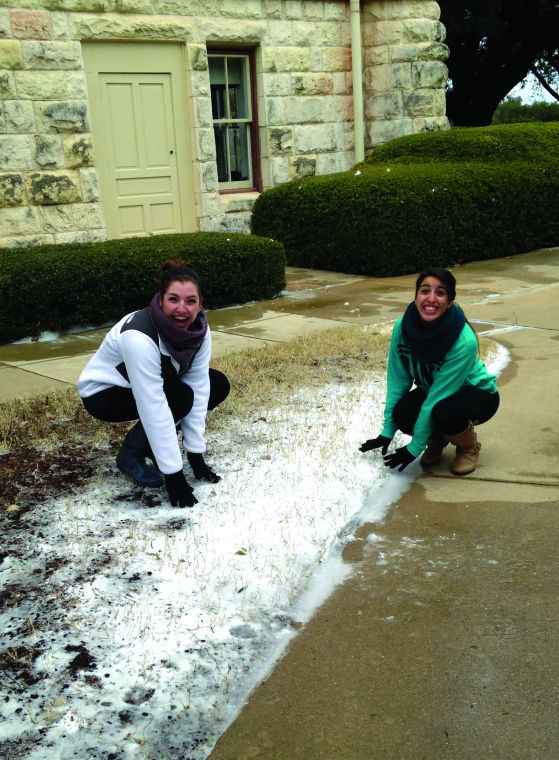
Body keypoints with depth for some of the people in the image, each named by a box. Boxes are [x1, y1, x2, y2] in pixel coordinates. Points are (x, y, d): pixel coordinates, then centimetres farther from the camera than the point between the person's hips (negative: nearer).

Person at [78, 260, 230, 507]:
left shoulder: (199, 330, -17)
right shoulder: (139, 337, -37)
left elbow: (198, 389, -15)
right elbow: (153, 409, -37)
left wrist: (196, 456, -17)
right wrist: (173, 475, -34)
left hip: (150, 383, 7)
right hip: (103, 392, -7)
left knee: (218, 385, -7)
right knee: (180, 397, -30)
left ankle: (154, 440, 6)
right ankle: (130, 453, -7)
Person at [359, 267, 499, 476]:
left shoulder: (464, 341, -33)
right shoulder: (402, 327, -19)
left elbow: (437, 397, -30)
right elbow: (397, 381, -9)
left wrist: (414, 447, -26)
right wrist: (387, 432, -11)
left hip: (477, 394, -4)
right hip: (431, 390, 4)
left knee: (443, 411, -37)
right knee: (402, 414, -28)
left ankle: (469, 447, -2)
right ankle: (437, 439, 7)